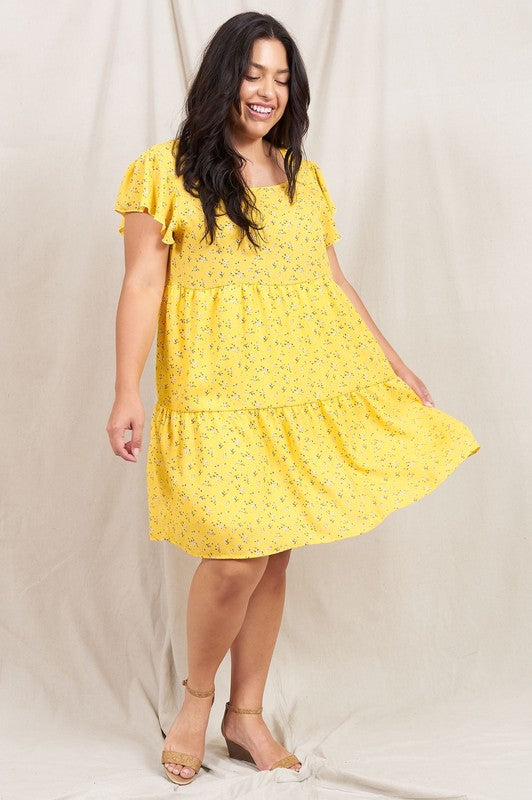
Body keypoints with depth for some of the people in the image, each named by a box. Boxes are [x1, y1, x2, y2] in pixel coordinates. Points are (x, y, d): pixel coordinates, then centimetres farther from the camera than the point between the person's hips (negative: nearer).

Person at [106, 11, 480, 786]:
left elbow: (334, 283, 19)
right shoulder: (167, 171, 0)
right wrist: (127, 391, -12)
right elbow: (142, 287, -4)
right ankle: (197, 699, 16)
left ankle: (247, 716, 22)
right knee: (238, 553, -12)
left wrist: (397, 368, 19)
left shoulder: (305, 178, 15)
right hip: (220, 395, -5)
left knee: (274, 556, 7)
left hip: (305, 392, 5)